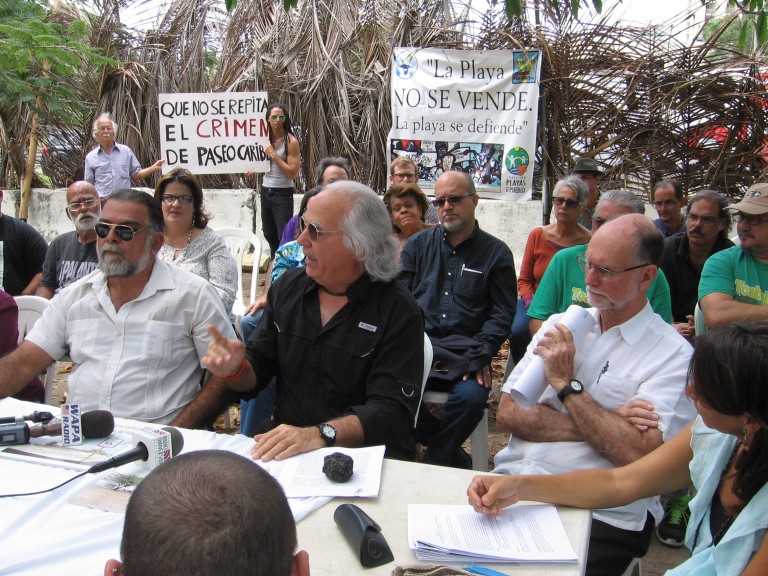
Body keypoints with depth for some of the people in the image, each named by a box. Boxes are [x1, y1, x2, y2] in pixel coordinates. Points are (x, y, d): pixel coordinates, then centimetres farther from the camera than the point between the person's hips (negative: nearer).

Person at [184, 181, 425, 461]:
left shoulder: (399, 312, -10)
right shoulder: (289, 286, 6)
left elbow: (391, 409, -16)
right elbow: (257, 371, 12)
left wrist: (319, 435, -29)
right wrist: (234, 369, -10)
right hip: (283, 448, 3)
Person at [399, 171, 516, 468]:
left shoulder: (496, 252, 10)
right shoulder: (418, 244, 16)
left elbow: (502, 313, 5)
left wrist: (479, 356, -10)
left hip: (465, 352, -1)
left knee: (471, 396, -32)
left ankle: (435, 464, -3)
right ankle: (454, 457, -7)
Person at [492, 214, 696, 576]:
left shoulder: (672, 354, -4)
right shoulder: (560, 324, 10)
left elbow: (638, 456, -16)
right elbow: (506, 415, 2)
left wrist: (567, 383, -12)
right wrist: (598, 425, -9)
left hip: (602, 514, -3)